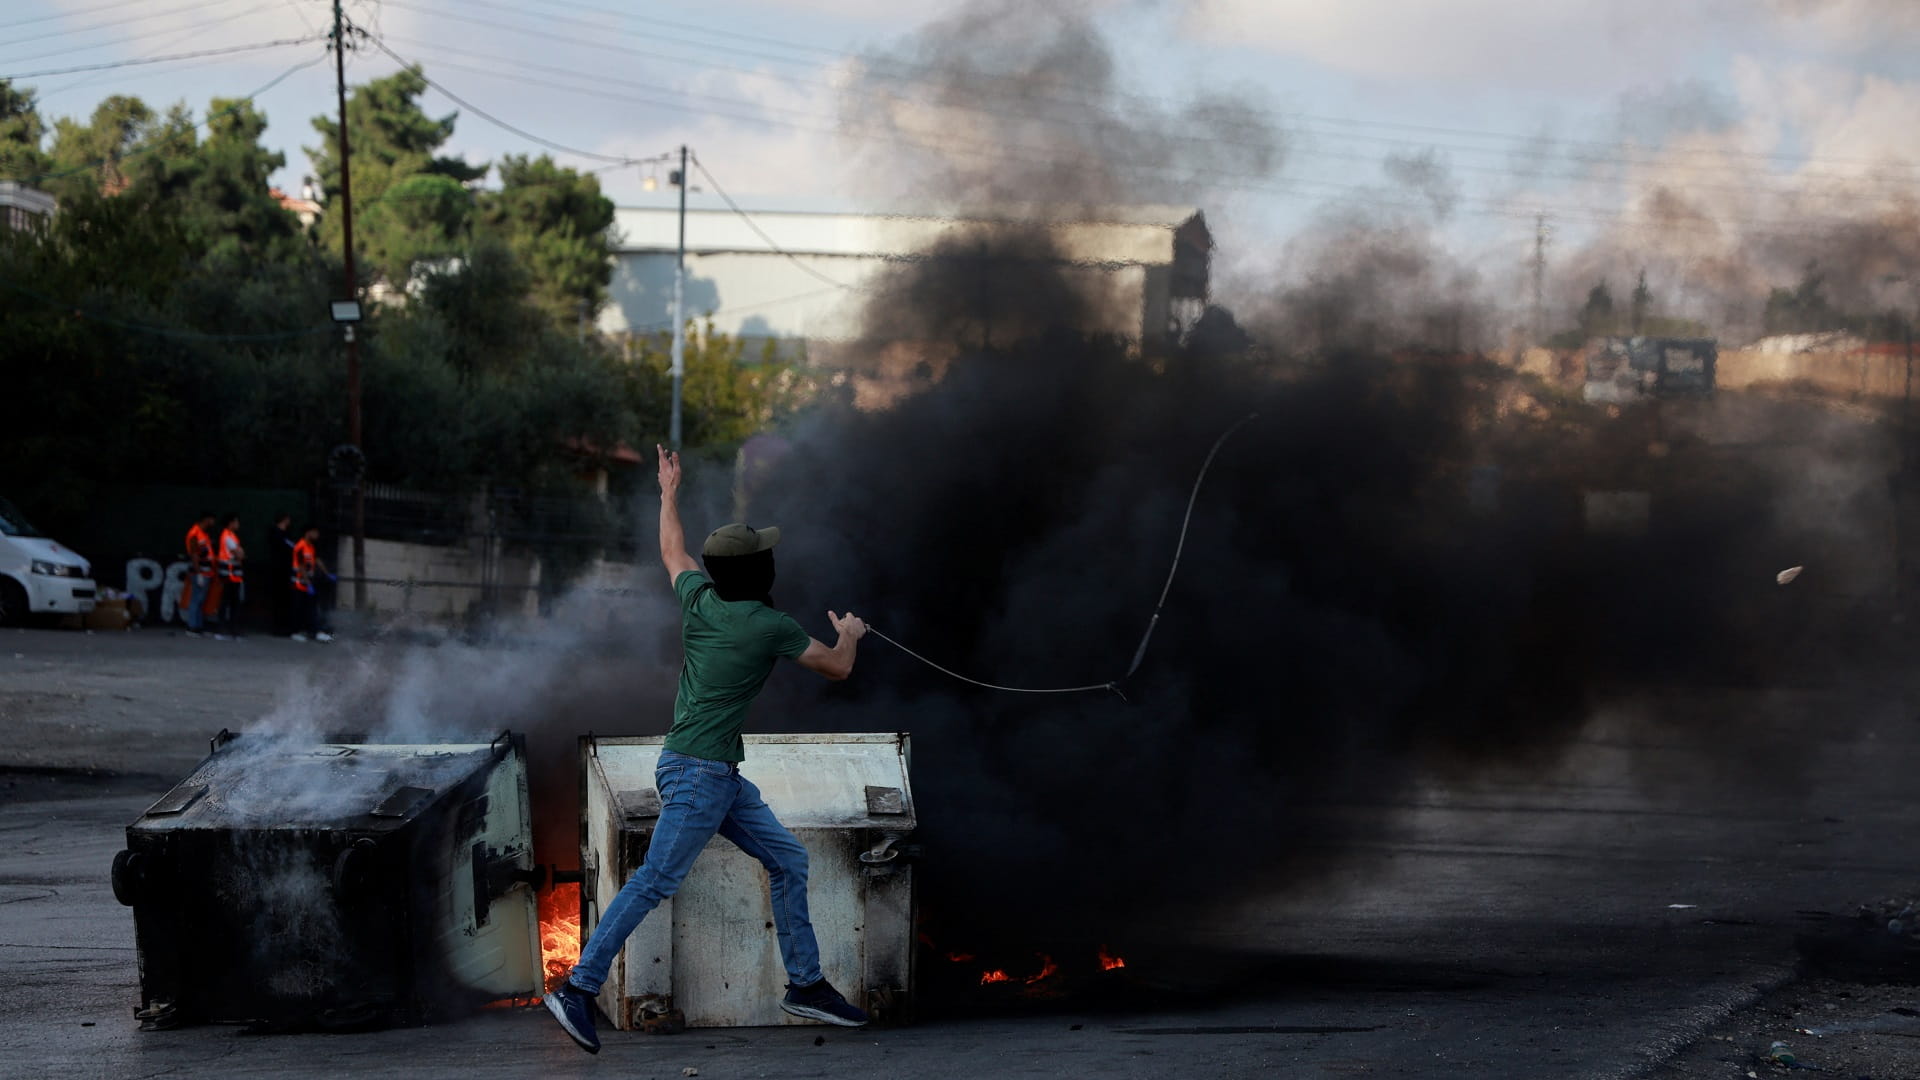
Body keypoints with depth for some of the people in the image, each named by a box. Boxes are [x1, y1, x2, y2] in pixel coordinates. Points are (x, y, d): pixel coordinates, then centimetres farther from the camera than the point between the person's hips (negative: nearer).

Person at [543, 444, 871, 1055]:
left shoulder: (700, 598, 5)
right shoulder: (773, 627, -12)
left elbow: (672, 552, 28)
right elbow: (837, 667, 4)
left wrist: (670, 491, 42)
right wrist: (848, 634, 26)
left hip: (720, 775, 9)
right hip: (698, 774, -9)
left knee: (788, 860, 12)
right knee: (654, 883, -12)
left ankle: (805, 985, 15)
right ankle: (578, 990, -14)